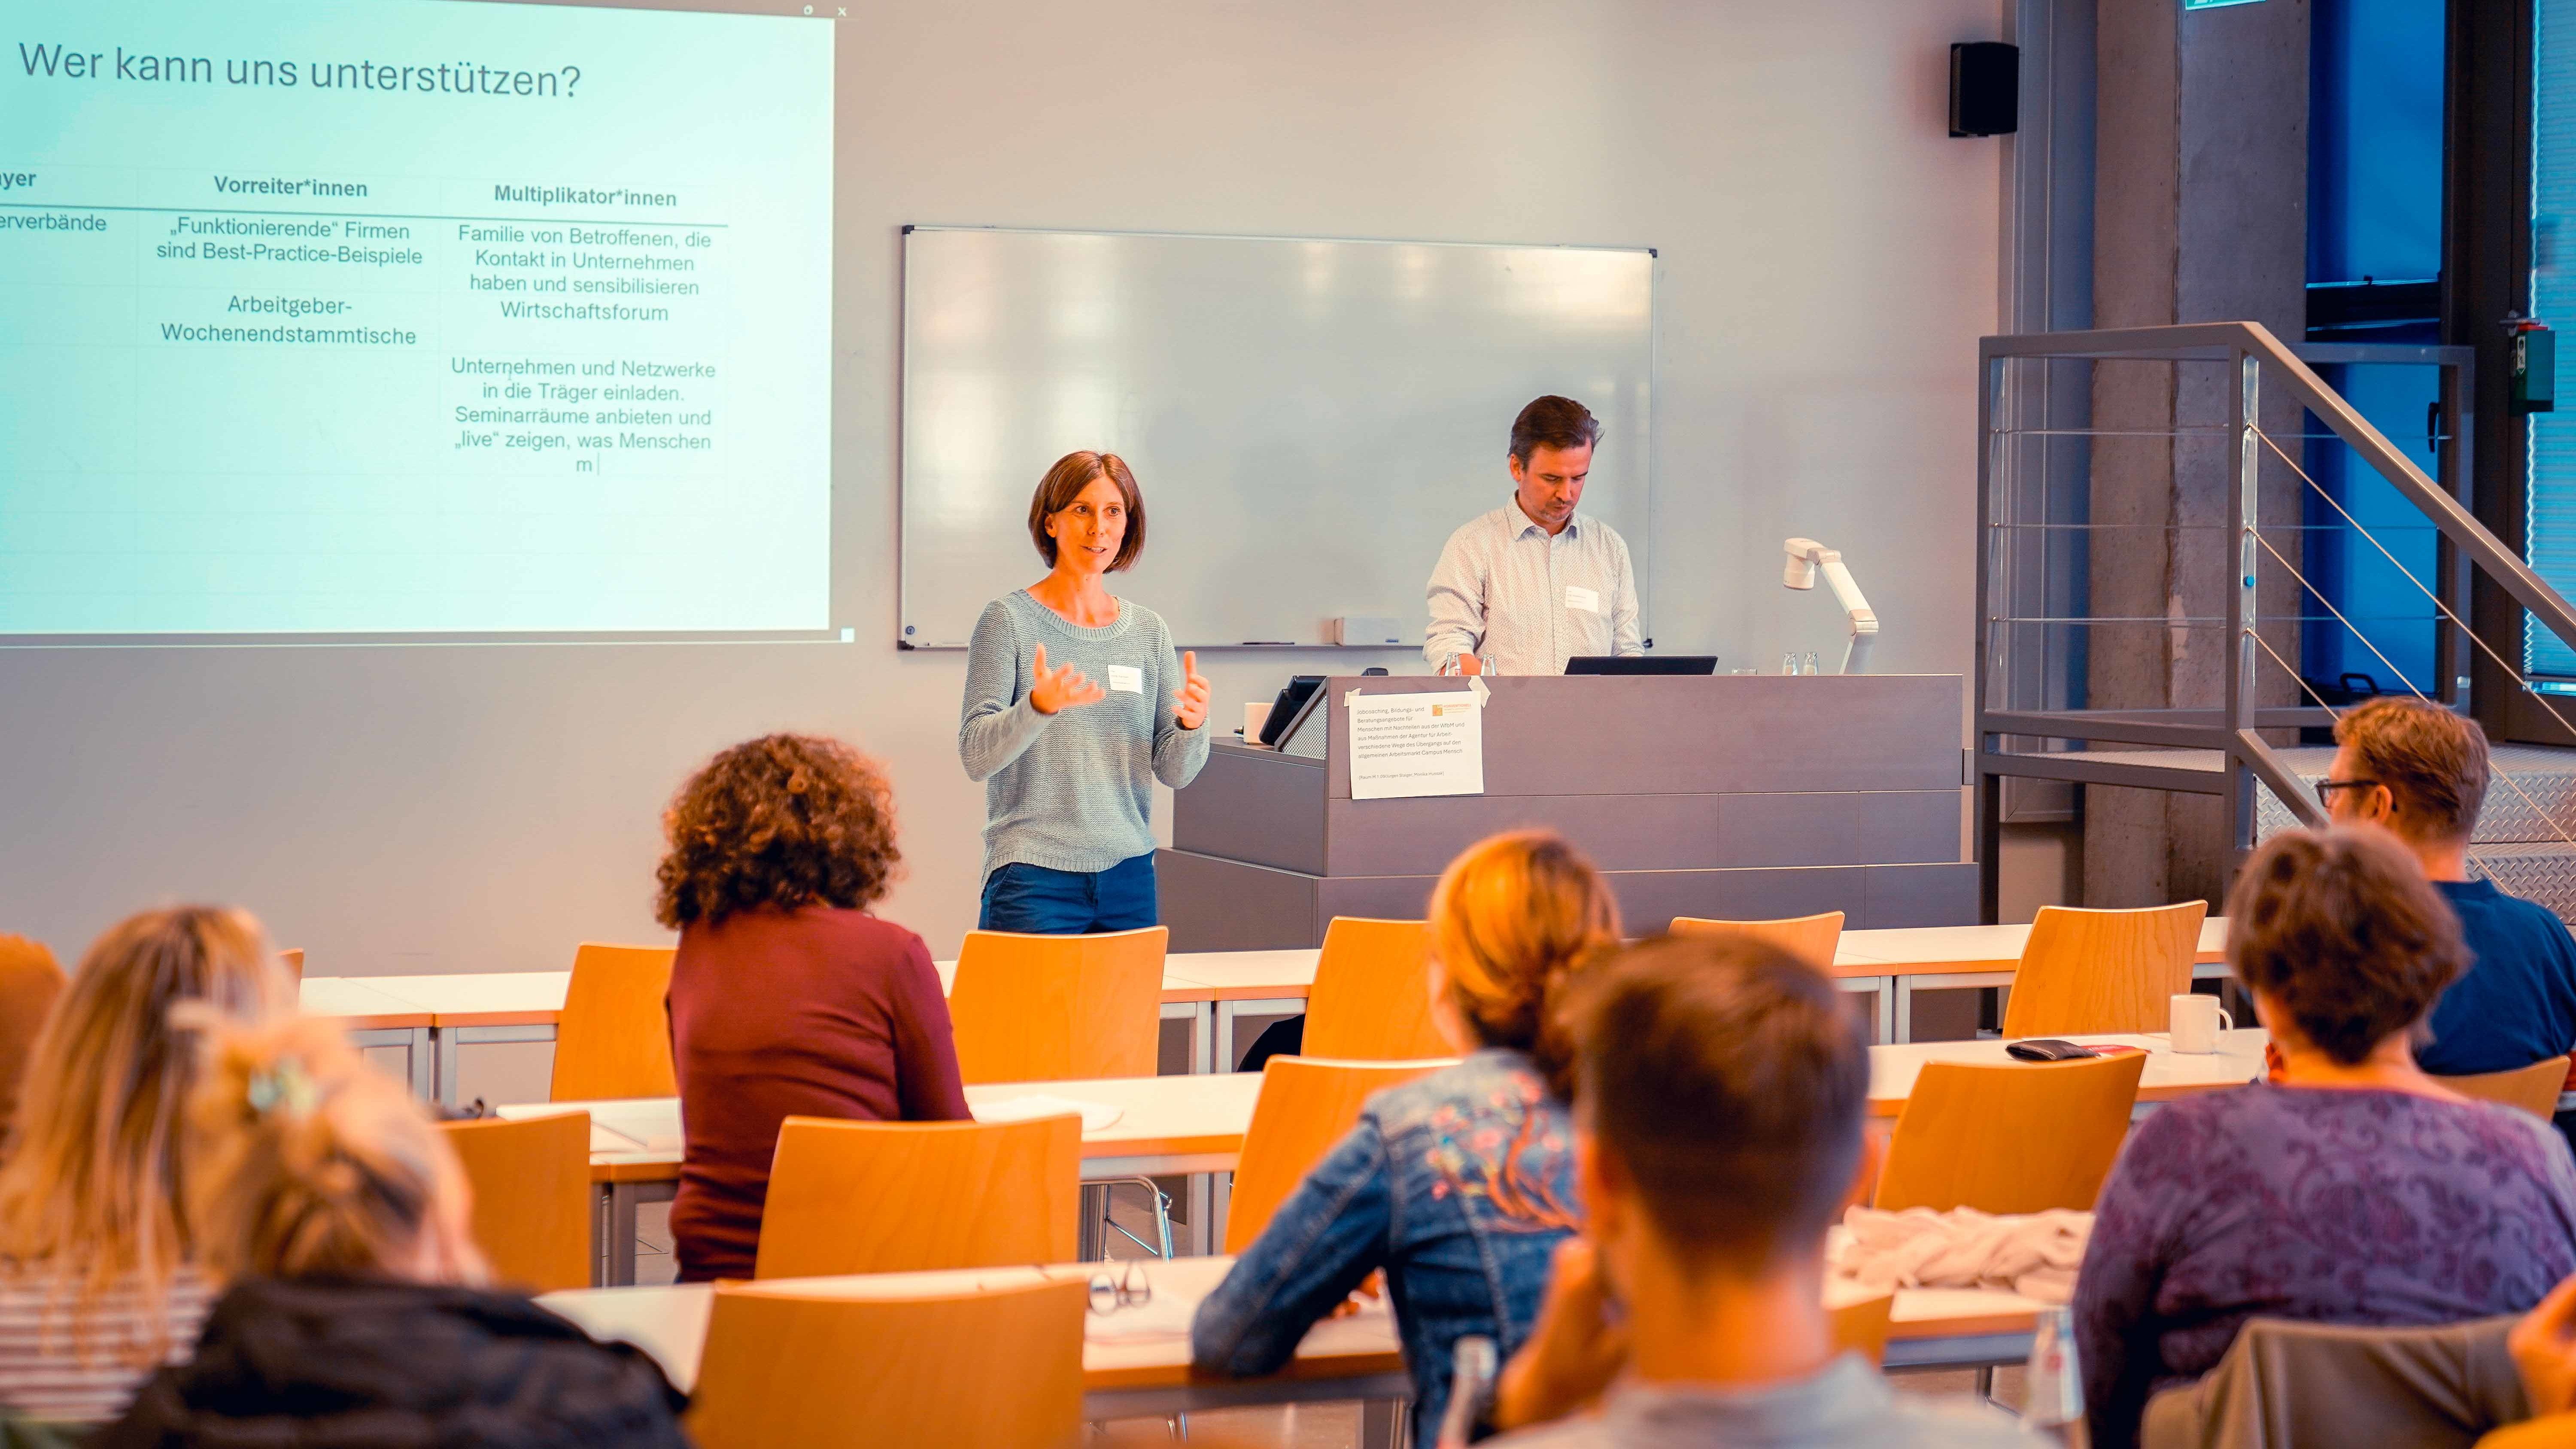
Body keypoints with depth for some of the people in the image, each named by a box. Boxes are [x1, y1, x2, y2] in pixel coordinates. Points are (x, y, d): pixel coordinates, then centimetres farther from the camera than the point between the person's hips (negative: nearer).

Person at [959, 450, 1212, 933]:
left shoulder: (1148, 630, 10)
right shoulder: (1010, 620, -3)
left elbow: (1174, 772, 10)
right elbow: (976, 757, -10)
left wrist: (1190, 725, -12)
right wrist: (1039, 707, -27)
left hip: (1129, 875, 4)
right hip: (1035, 877, -4)